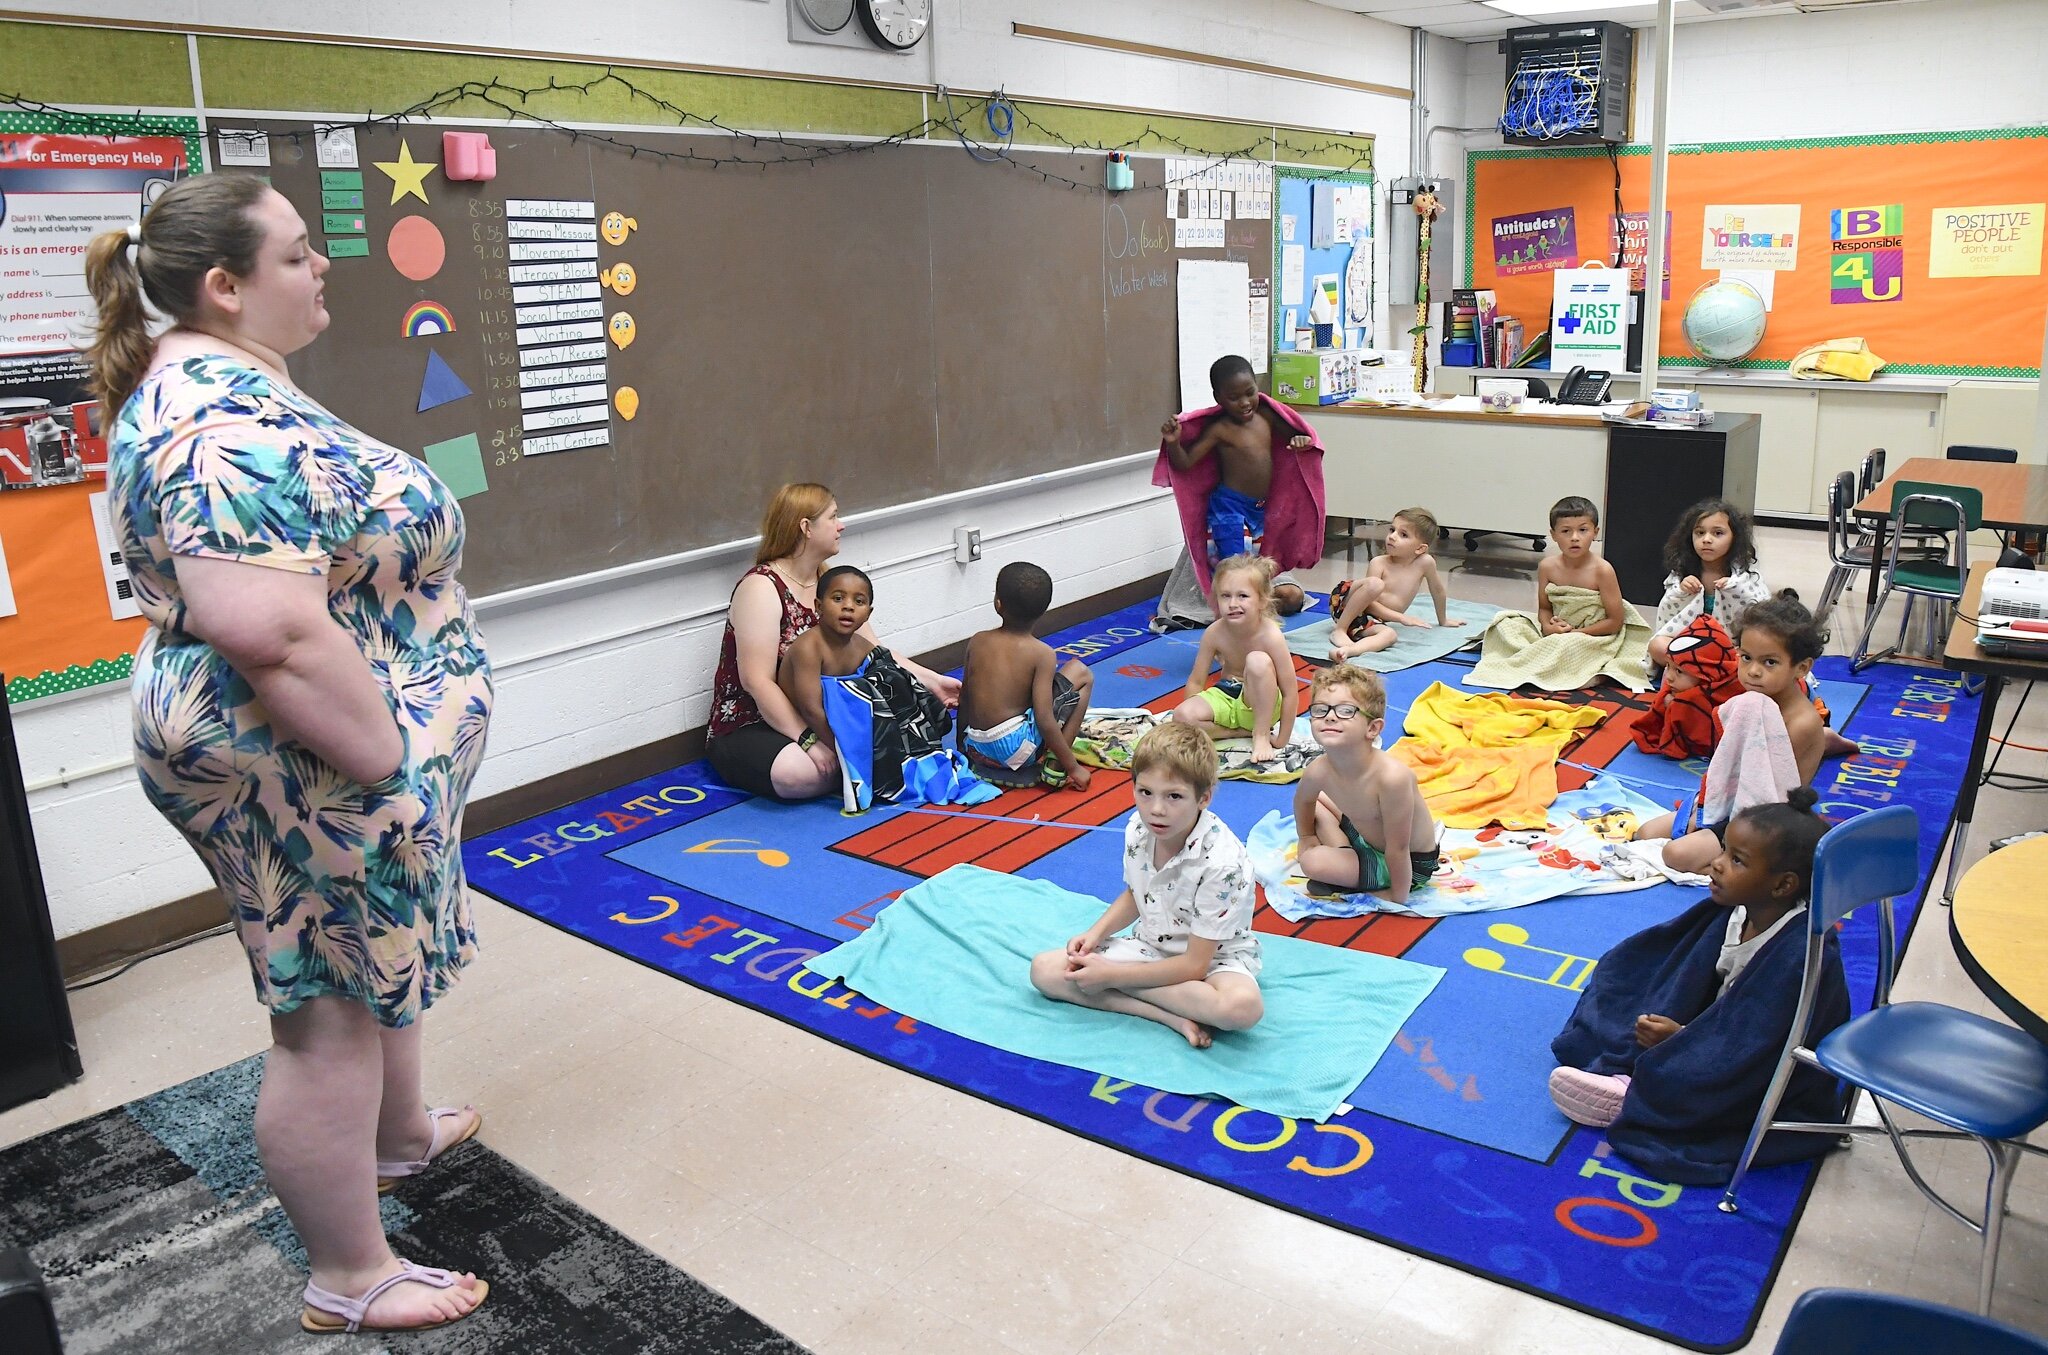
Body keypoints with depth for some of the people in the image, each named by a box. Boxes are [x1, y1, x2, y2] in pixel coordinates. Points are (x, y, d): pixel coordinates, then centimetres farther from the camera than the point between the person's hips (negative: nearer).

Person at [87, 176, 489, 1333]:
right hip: (313, 770, -11)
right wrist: (388, 761, -25)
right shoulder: (232, 425, -24)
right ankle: (351, 1281, 22)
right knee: (332, 1013, 4)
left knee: (381, 961, 27)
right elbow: (268, 631, -35)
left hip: (318, 761, 11)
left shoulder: (214, 390, 11)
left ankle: (401, 1135, 50)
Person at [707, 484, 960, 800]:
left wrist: (932, 681, -3)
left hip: (818, 718, 6)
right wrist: (808, 740, -31)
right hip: (747, 728, -6)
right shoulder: (761, 587, -16)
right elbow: (757, 682, -24)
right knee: (798, 772, -38)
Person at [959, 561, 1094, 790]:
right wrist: (1073, 767, -4)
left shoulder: (977, 642, 5)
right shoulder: (1042, 654, -8)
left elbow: (964, 702, 13)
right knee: (1081, 673, 8)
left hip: (976, 750, 7)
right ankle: (1055, 766, 2)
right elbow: (1045, 722, -14)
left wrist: (961, 751, 27)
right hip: (1016, 750, -7)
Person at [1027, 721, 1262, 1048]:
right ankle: (1174, 1017, -18)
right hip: (1149, 946, 7)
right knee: (1043, 970, -11)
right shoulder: (1138, 829, -11)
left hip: (1212, 957, -6)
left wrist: (1110, 975, -21)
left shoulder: (1220, 862, -29)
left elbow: (1194, 965, -24)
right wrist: (1097, 932, -6)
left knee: (1244, 1006, -40)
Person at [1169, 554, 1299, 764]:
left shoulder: (1271, 636, -26)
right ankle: (1244, 731, -8)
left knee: (1258, 661, -34)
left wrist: (1281, 740, -20)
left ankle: (1261, 734, -16)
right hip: (1225, 696, 3)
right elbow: (1196, 681, -5)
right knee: (1181, 715, -25)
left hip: (1260, 704, -3)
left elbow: (1290, 693, -22)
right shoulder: (1214, 633, -16)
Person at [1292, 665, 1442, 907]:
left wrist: (1398, 898, -17)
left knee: (1313, 862, -20)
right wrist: (1305, 837, 16)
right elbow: (1303, 799, 8)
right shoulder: (1318, 771, -19)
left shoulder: (1391, 777, -39)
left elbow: (1397, 849, -27)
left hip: (1410, 863, -7)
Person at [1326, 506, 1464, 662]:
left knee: (1390, 635, -32)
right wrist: (1402, 617, -22)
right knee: (1375, 584, -31)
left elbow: (1438, 590, 13)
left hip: (1369, 621, 3)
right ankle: (1339, 630, -22)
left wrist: (1443, 620, 27)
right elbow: (1369, 604, -15)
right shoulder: (1378, 563, -12)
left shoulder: (1425, 562, -4)